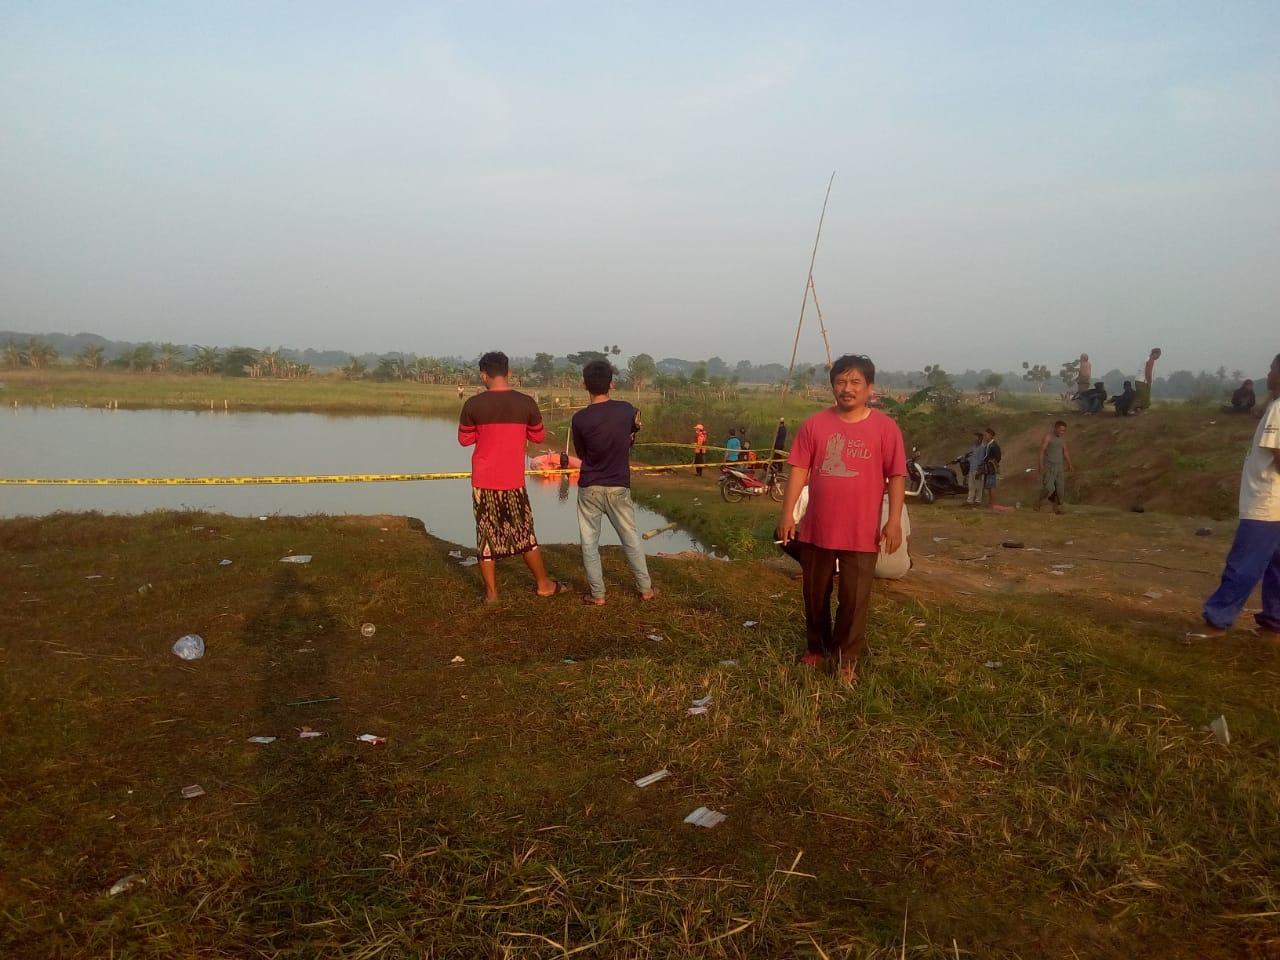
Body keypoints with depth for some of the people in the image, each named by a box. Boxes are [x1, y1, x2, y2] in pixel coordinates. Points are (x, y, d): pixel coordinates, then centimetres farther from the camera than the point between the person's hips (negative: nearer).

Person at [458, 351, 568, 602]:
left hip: (483, 481, -1)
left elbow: (464, 439, 5)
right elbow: (539, 436, 8)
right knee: (524, 533, 15)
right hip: (513, 481, 1)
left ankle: (491, 592, 15)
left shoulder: (473, 404, -8)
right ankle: (544, 584, 25)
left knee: (486, 535, 9)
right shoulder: (526, 403, -6)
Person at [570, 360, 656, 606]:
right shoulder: (627, 410, -6)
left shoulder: (580, 418, -14)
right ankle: (646, 589, 23)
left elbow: (581, 453, 2)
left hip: (589, 488, -2)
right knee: (631, 539, 15)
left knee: (589, 543, 10)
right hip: (619, 487, 2)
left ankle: (597, 595, 14)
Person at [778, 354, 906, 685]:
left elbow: (897, 476, -4)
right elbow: (799, 470, 1)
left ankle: (847, 659, 20)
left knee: (854, 598, 3)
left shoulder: (885, 427, -5)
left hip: (862, 532, -2)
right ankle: (817, 648, 35)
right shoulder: (815, 424, -1)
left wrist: (894, 521, -11)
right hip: (817, 528, 2)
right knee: (815, 594, 15)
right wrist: (787, 513, -4)